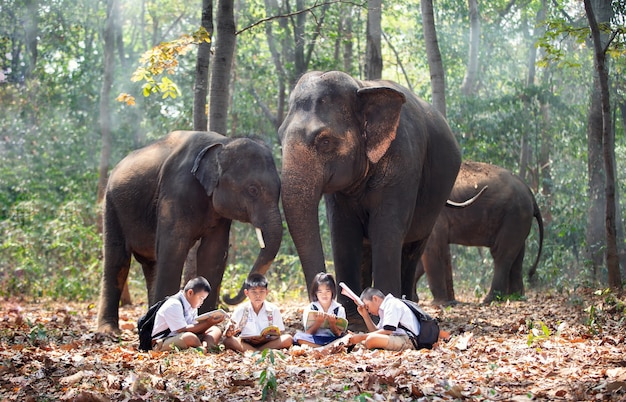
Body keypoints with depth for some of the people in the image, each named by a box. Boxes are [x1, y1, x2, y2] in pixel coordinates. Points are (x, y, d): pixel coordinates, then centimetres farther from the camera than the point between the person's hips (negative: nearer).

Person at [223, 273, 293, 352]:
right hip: (245, 344, -1)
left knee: (288, 339, -25)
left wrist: (265, 339, -20)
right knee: (227, 340, -29)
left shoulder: (273, 310, 1)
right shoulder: (241, 310, -1)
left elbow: (279, 334, 1)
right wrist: (229, 333, -31)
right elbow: (226, 334, -5)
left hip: (267, 342, 1)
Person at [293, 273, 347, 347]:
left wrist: (332, 323, -19)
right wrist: (318, 322, -18)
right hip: (315, 340, 1)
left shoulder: (339, 309, 4)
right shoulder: (310, 309, 4)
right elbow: (308, 333, -2)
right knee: (298, 337, -31)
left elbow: (338, 334, 0)